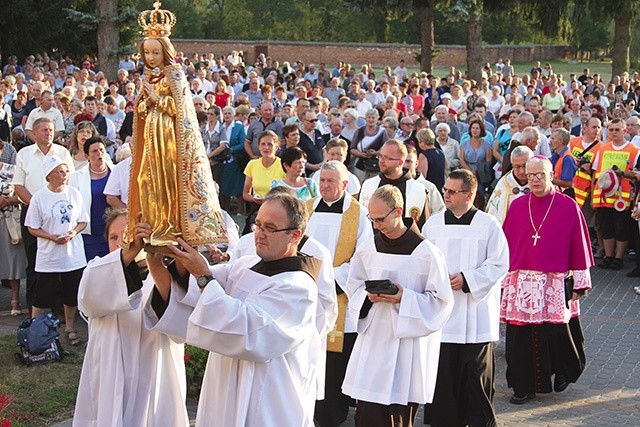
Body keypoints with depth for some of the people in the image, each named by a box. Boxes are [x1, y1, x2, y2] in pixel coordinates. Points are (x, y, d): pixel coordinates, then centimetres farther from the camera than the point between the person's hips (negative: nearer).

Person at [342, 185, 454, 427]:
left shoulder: (426, 252, -8)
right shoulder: (367, 248, 5)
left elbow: (442, 300, -6)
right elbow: (354, 288, 15)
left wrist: (405, 298, -18)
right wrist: (368, 297, -6)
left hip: (407, 343, -3)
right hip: (372, 341, 4)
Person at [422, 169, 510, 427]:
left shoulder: (488, 225, -2)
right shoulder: (433, 224, 7)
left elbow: (499, 263, -4)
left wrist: (467, 279, -14)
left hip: (476, 314, -3)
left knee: (476, 374, 1)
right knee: (443, 374, 4)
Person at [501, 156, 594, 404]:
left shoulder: (568, 207, 0)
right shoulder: (517, 207, 7)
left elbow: (579, 245, 1)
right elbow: (506, 244, 9)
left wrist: (579, 283, -1)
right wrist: (502, 280, 7)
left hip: (555, 285, -2)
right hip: (521, 283, 2)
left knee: (557, 334, -2)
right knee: (521, 336, 1)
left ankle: (564, 371, 29)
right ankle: (524, 386, 14)